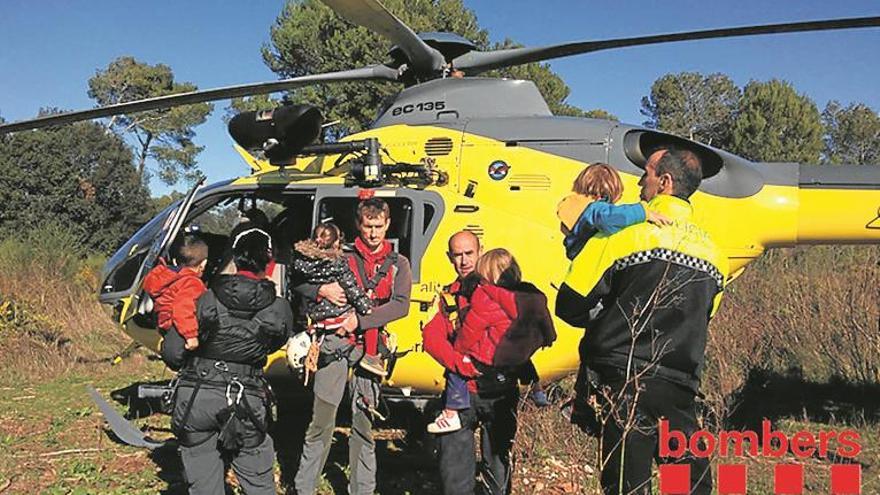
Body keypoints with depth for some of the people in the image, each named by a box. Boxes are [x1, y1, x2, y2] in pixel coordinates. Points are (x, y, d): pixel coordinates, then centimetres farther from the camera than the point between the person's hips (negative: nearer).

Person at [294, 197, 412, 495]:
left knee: (364, 424, 9)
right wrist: (321, 290, -12)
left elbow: (401, 305, -5)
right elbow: (297, 282, 9)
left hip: (369, 347, 1)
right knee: (322, 422, 0)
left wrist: (360, 321, -14)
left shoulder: (398, 264, 11)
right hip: (335, 345, -1)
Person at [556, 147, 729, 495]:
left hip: (628, 384, -5)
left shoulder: (624, 233, -8)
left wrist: (601, 323, 15)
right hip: (682, 387, 6)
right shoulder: (713, 254, 11)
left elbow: (569, 306, -7)